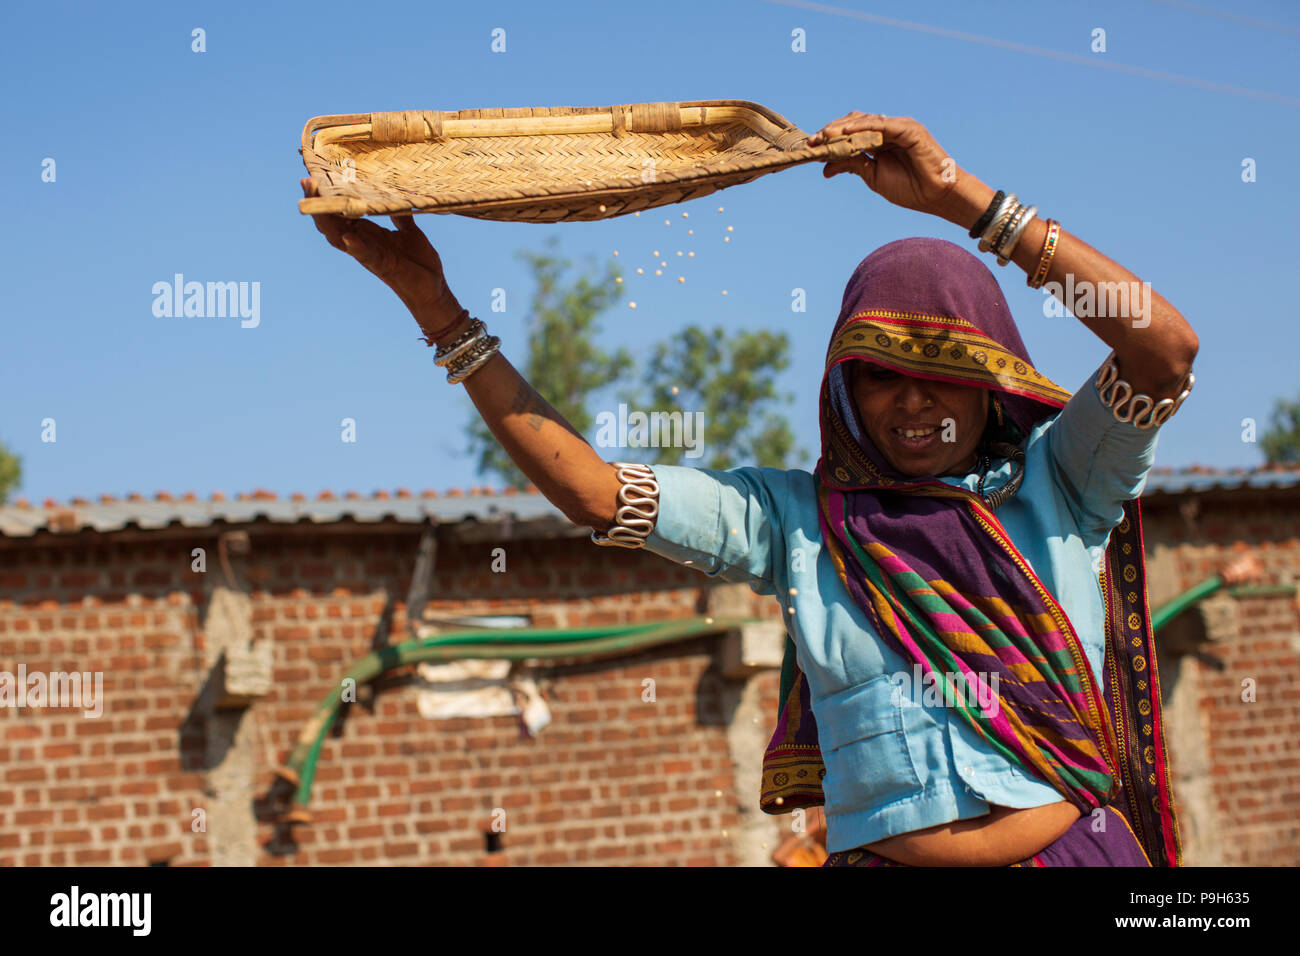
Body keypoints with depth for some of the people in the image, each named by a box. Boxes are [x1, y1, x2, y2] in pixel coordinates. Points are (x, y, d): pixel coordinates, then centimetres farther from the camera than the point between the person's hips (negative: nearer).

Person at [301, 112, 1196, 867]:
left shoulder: (1051, 483, 5)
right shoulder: (797, 520, 8)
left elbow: (1168, 346, -10)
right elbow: (592, 491, 1)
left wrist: (959, 196, -13)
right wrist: (435, 303, -2)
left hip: (1077, 848, -2)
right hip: (878, 856, 2)